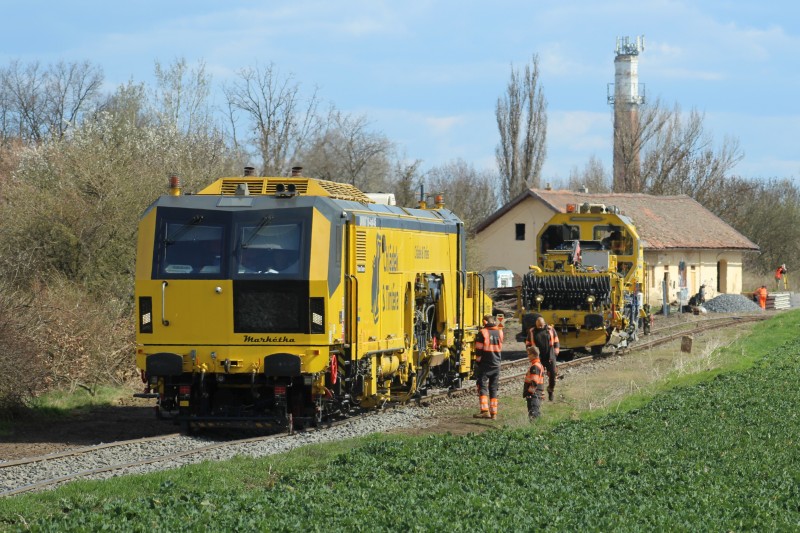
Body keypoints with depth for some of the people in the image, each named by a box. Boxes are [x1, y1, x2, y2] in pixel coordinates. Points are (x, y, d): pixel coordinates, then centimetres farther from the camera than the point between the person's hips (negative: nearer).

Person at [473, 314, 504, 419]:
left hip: (485, 364, -5)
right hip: (496, 365, 5)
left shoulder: (482, 333, -10)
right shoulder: (499, 332, 5)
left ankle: (485, 410, -20)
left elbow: (478, 349, -8)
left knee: (483, 387, -5)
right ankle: (494, 413, 10)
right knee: (494, 389, 11)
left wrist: (478, 361, 1)